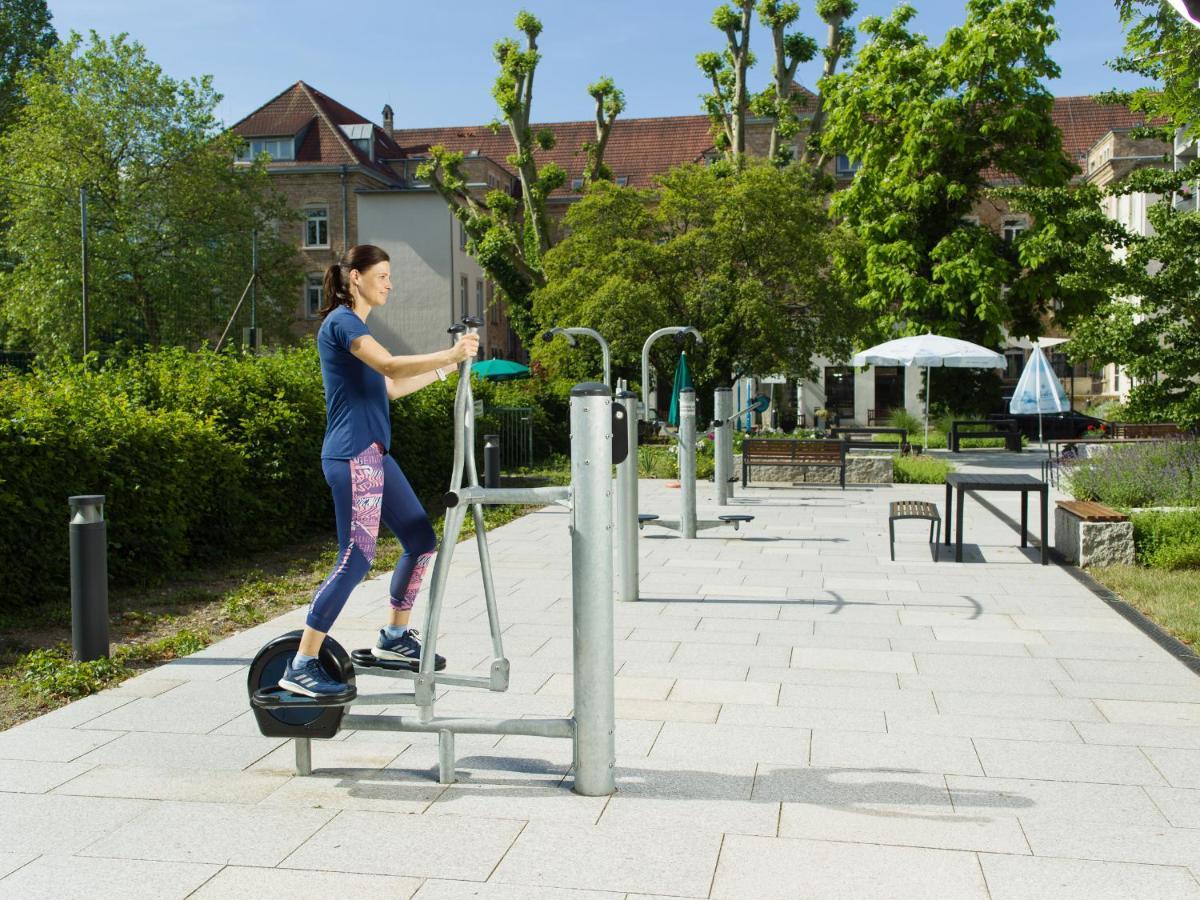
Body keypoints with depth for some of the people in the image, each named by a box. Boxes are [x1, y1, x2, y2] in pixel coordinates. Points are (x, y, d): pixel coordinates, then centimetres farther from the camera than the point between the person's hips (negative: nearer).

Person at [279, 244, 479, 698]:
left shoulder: (353, 325, 21)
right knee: (356, 557, -12)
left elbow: (389, 387, 25)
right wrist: (449, 355, -28)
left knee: (421, 540, 12)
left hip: (373, 453, 10)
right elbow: (390, 366, -26)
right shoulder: (341, 321, -10)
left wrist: (444, 367, 22)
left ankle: (394, 636, 26)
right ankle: (301, 666, -6)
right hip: (352, 455, -10)